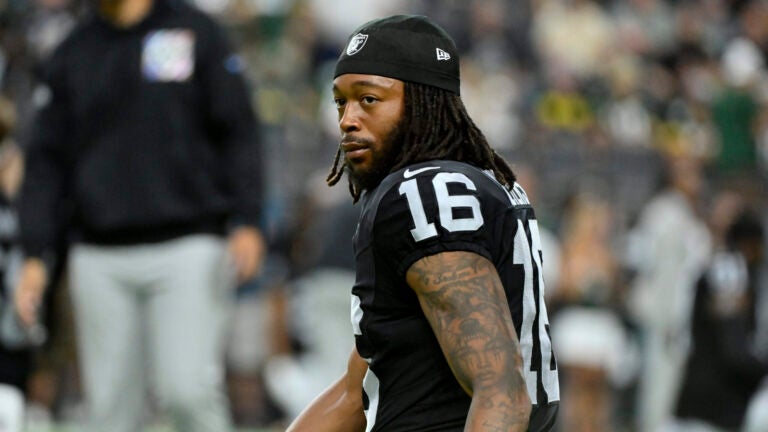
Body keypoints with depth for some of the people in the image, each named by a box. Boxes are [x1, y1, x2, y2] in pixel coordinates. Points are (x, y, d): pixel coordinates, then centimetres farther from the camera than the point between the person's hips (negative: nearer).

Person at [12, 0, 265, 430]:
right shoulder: (72, 54, 13)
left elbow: (238, 133, 1)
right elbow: (47, 160, 13)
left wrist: (246, 222, -11)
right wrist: (36, 256, 4)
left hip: (187, 249, -3)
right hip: (100, 260, 3)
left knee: (187, 389, -15)